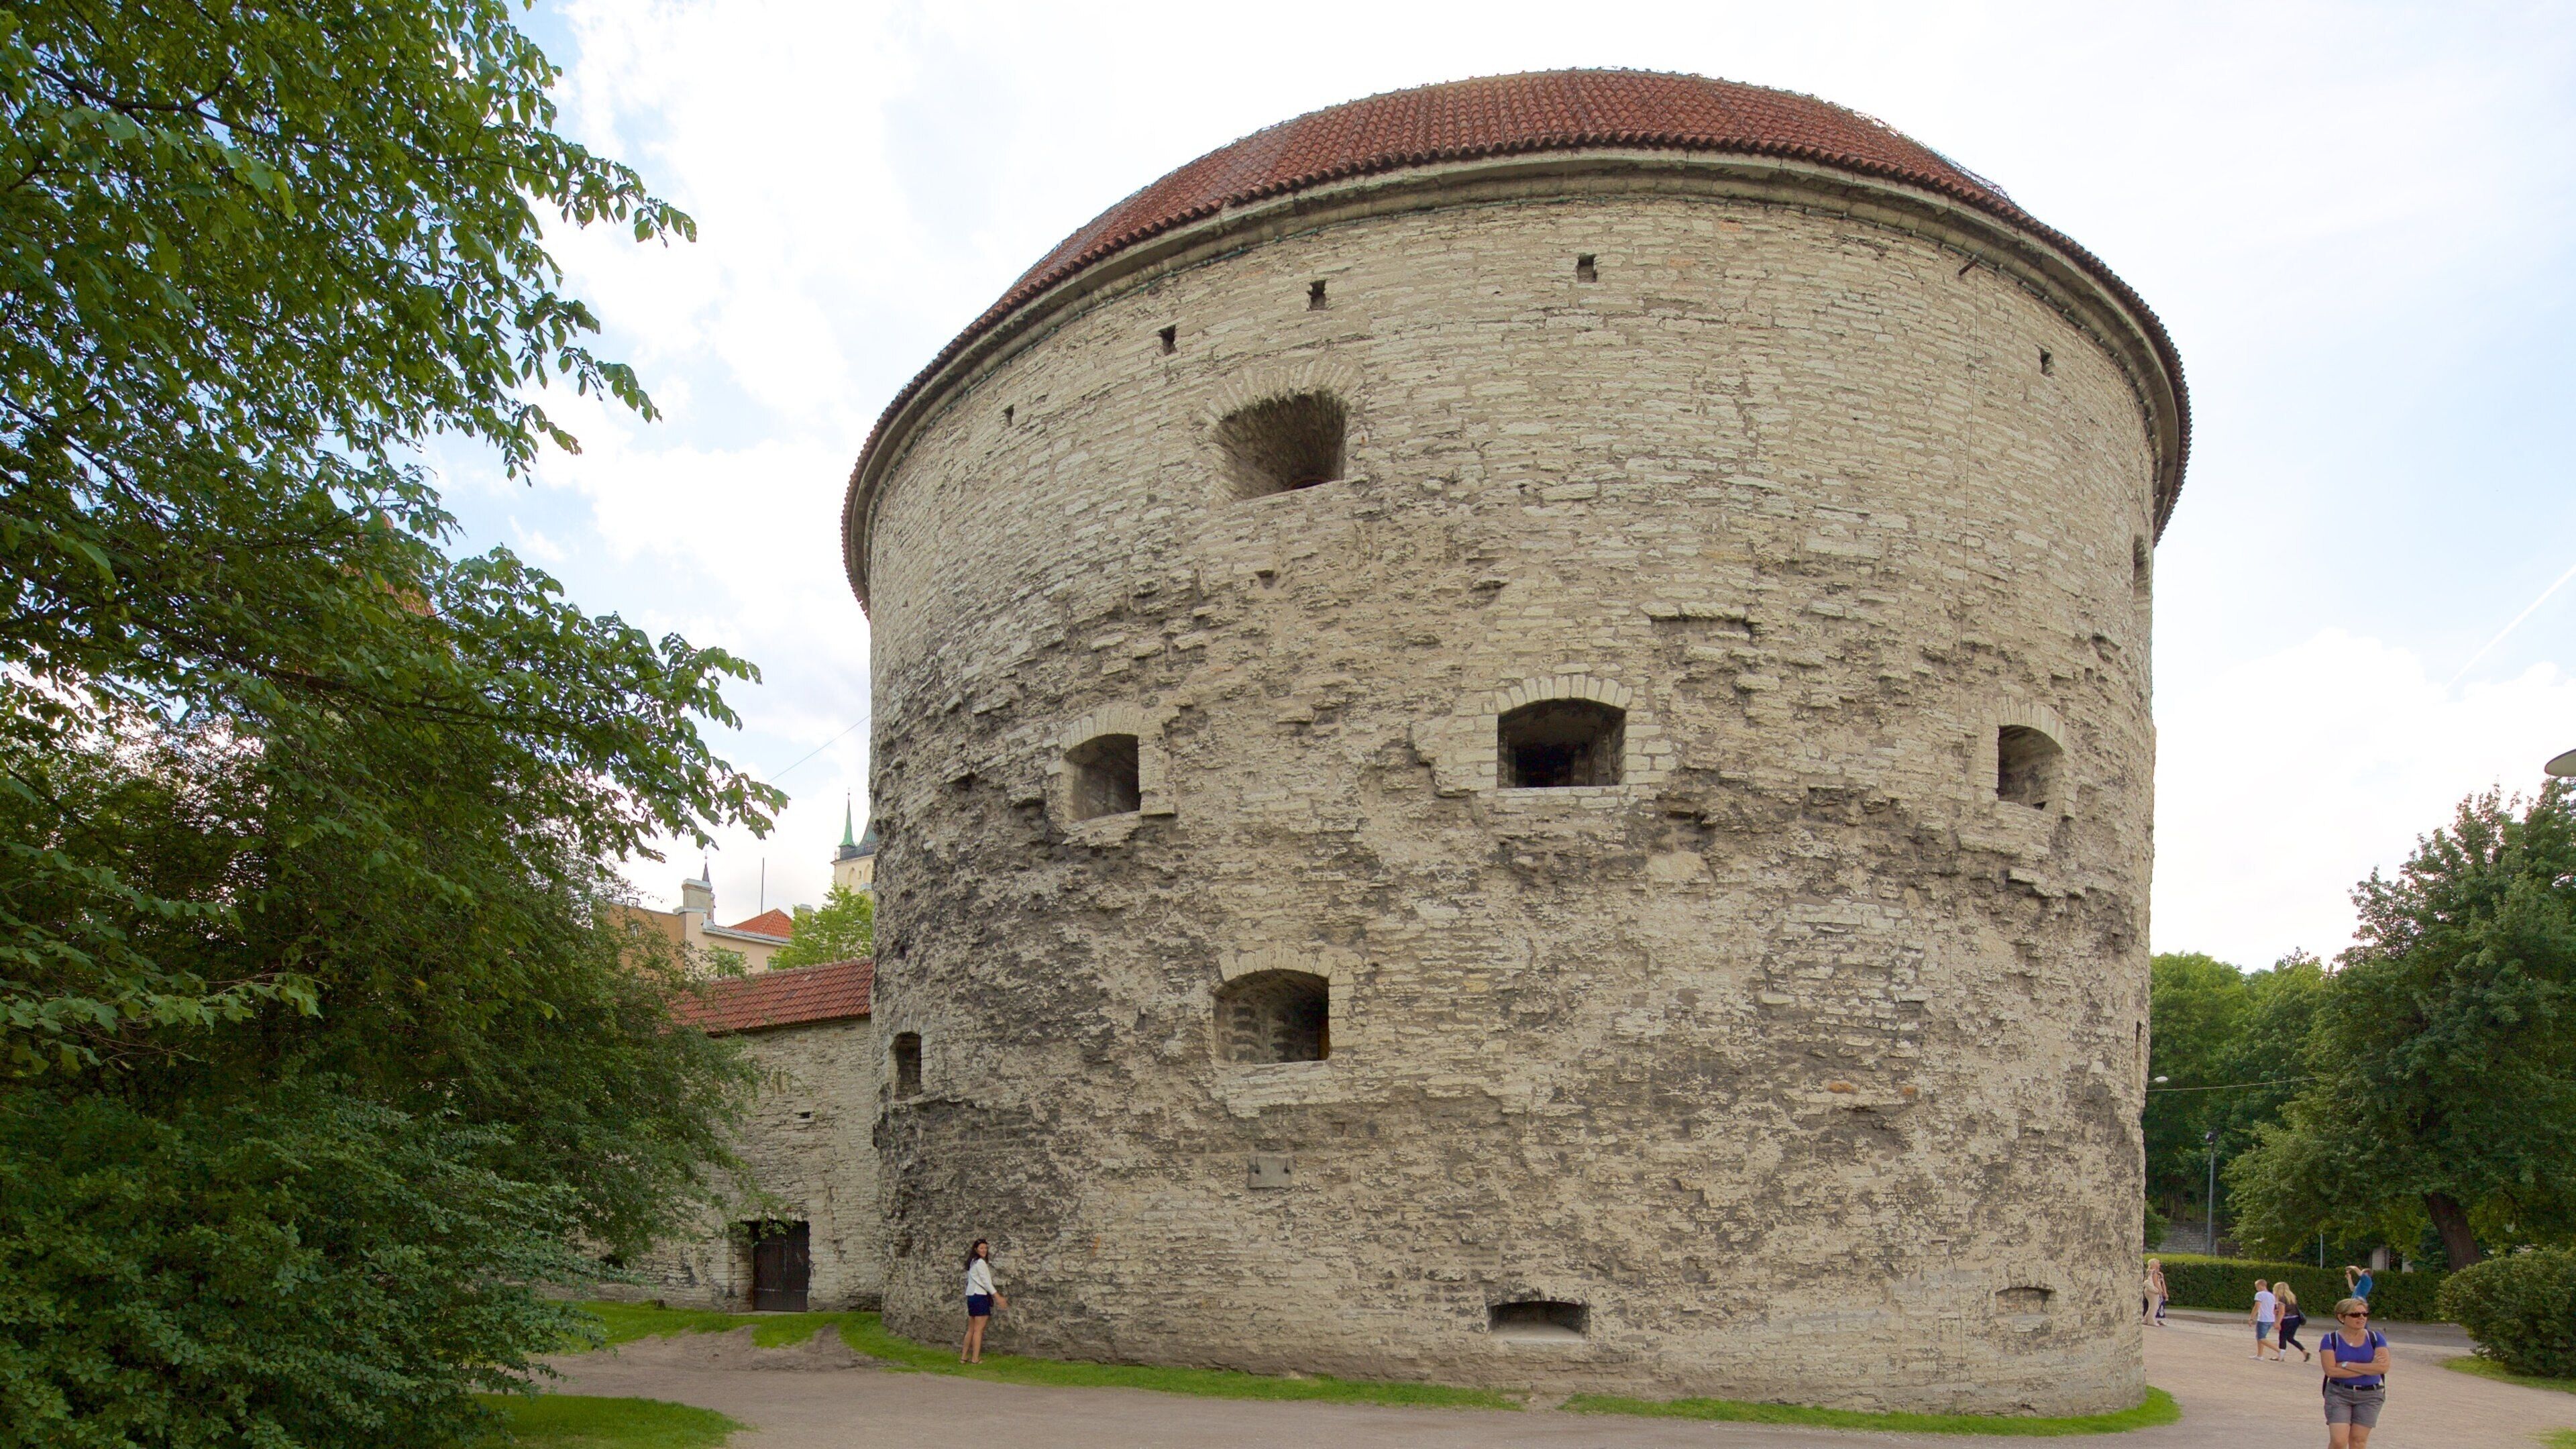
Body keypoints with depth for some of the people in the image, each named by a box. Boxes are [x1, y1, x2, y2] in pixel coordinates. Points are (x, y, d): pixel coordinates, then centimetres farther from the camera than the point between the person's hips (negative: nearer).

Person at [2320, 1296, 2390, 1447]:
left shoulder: (2376, 1338, -1)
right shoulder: (2331, 1339, -6)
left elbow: (2384, 1367, -15)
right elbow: (2331, 1370, -16)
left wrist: (2347, 1365, -15)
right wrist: (2368, 1368, -14)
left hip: (2370, 1395, 2)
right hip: (2339, 1394, -2)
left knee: (2358, 1440, 4)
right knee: (2339, 1440, -12)